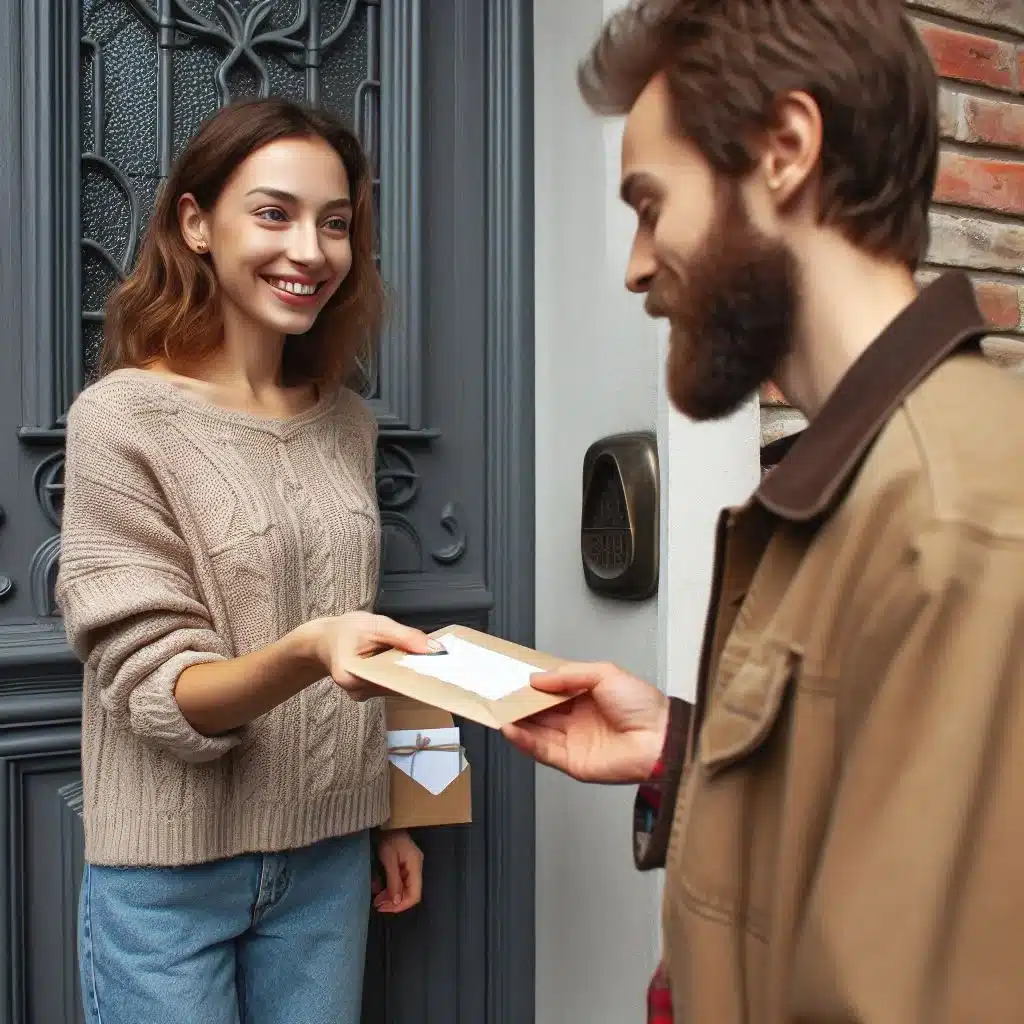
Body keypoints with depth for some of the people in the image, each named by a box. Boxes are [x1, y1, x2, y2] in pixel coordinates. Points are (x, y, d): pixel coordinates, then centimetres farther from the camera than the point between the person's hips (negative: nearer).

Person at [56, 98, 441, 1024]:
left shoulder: (347, 422, 3)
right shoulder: (121, 420, -13)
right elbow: (158, 693, -16)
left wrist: (386, 819, 13)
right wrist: (304, 652, -34)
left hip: (326, 856, 5)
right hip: (171, 873, -4)